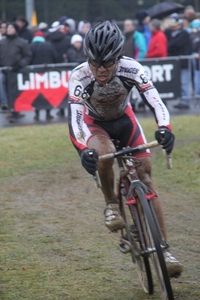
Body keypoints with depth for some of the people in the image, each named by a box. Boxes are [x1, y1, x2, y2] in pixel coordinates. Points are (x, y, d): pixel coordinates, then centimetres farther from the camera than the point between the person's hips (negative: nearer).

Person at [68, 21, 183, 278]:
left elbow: (154, 100, -40)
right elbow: (74, 118, -42)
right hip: (95, 123, -2)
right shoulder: (79, 76, -34)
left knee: (145, 175, -10)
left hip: (124, 119, 2)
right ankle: (111, 204, -7)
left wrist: (165, 128, -60)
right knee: (104, 153, -36)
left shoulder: (131, 69, -32)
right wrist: (83, 150, -61)